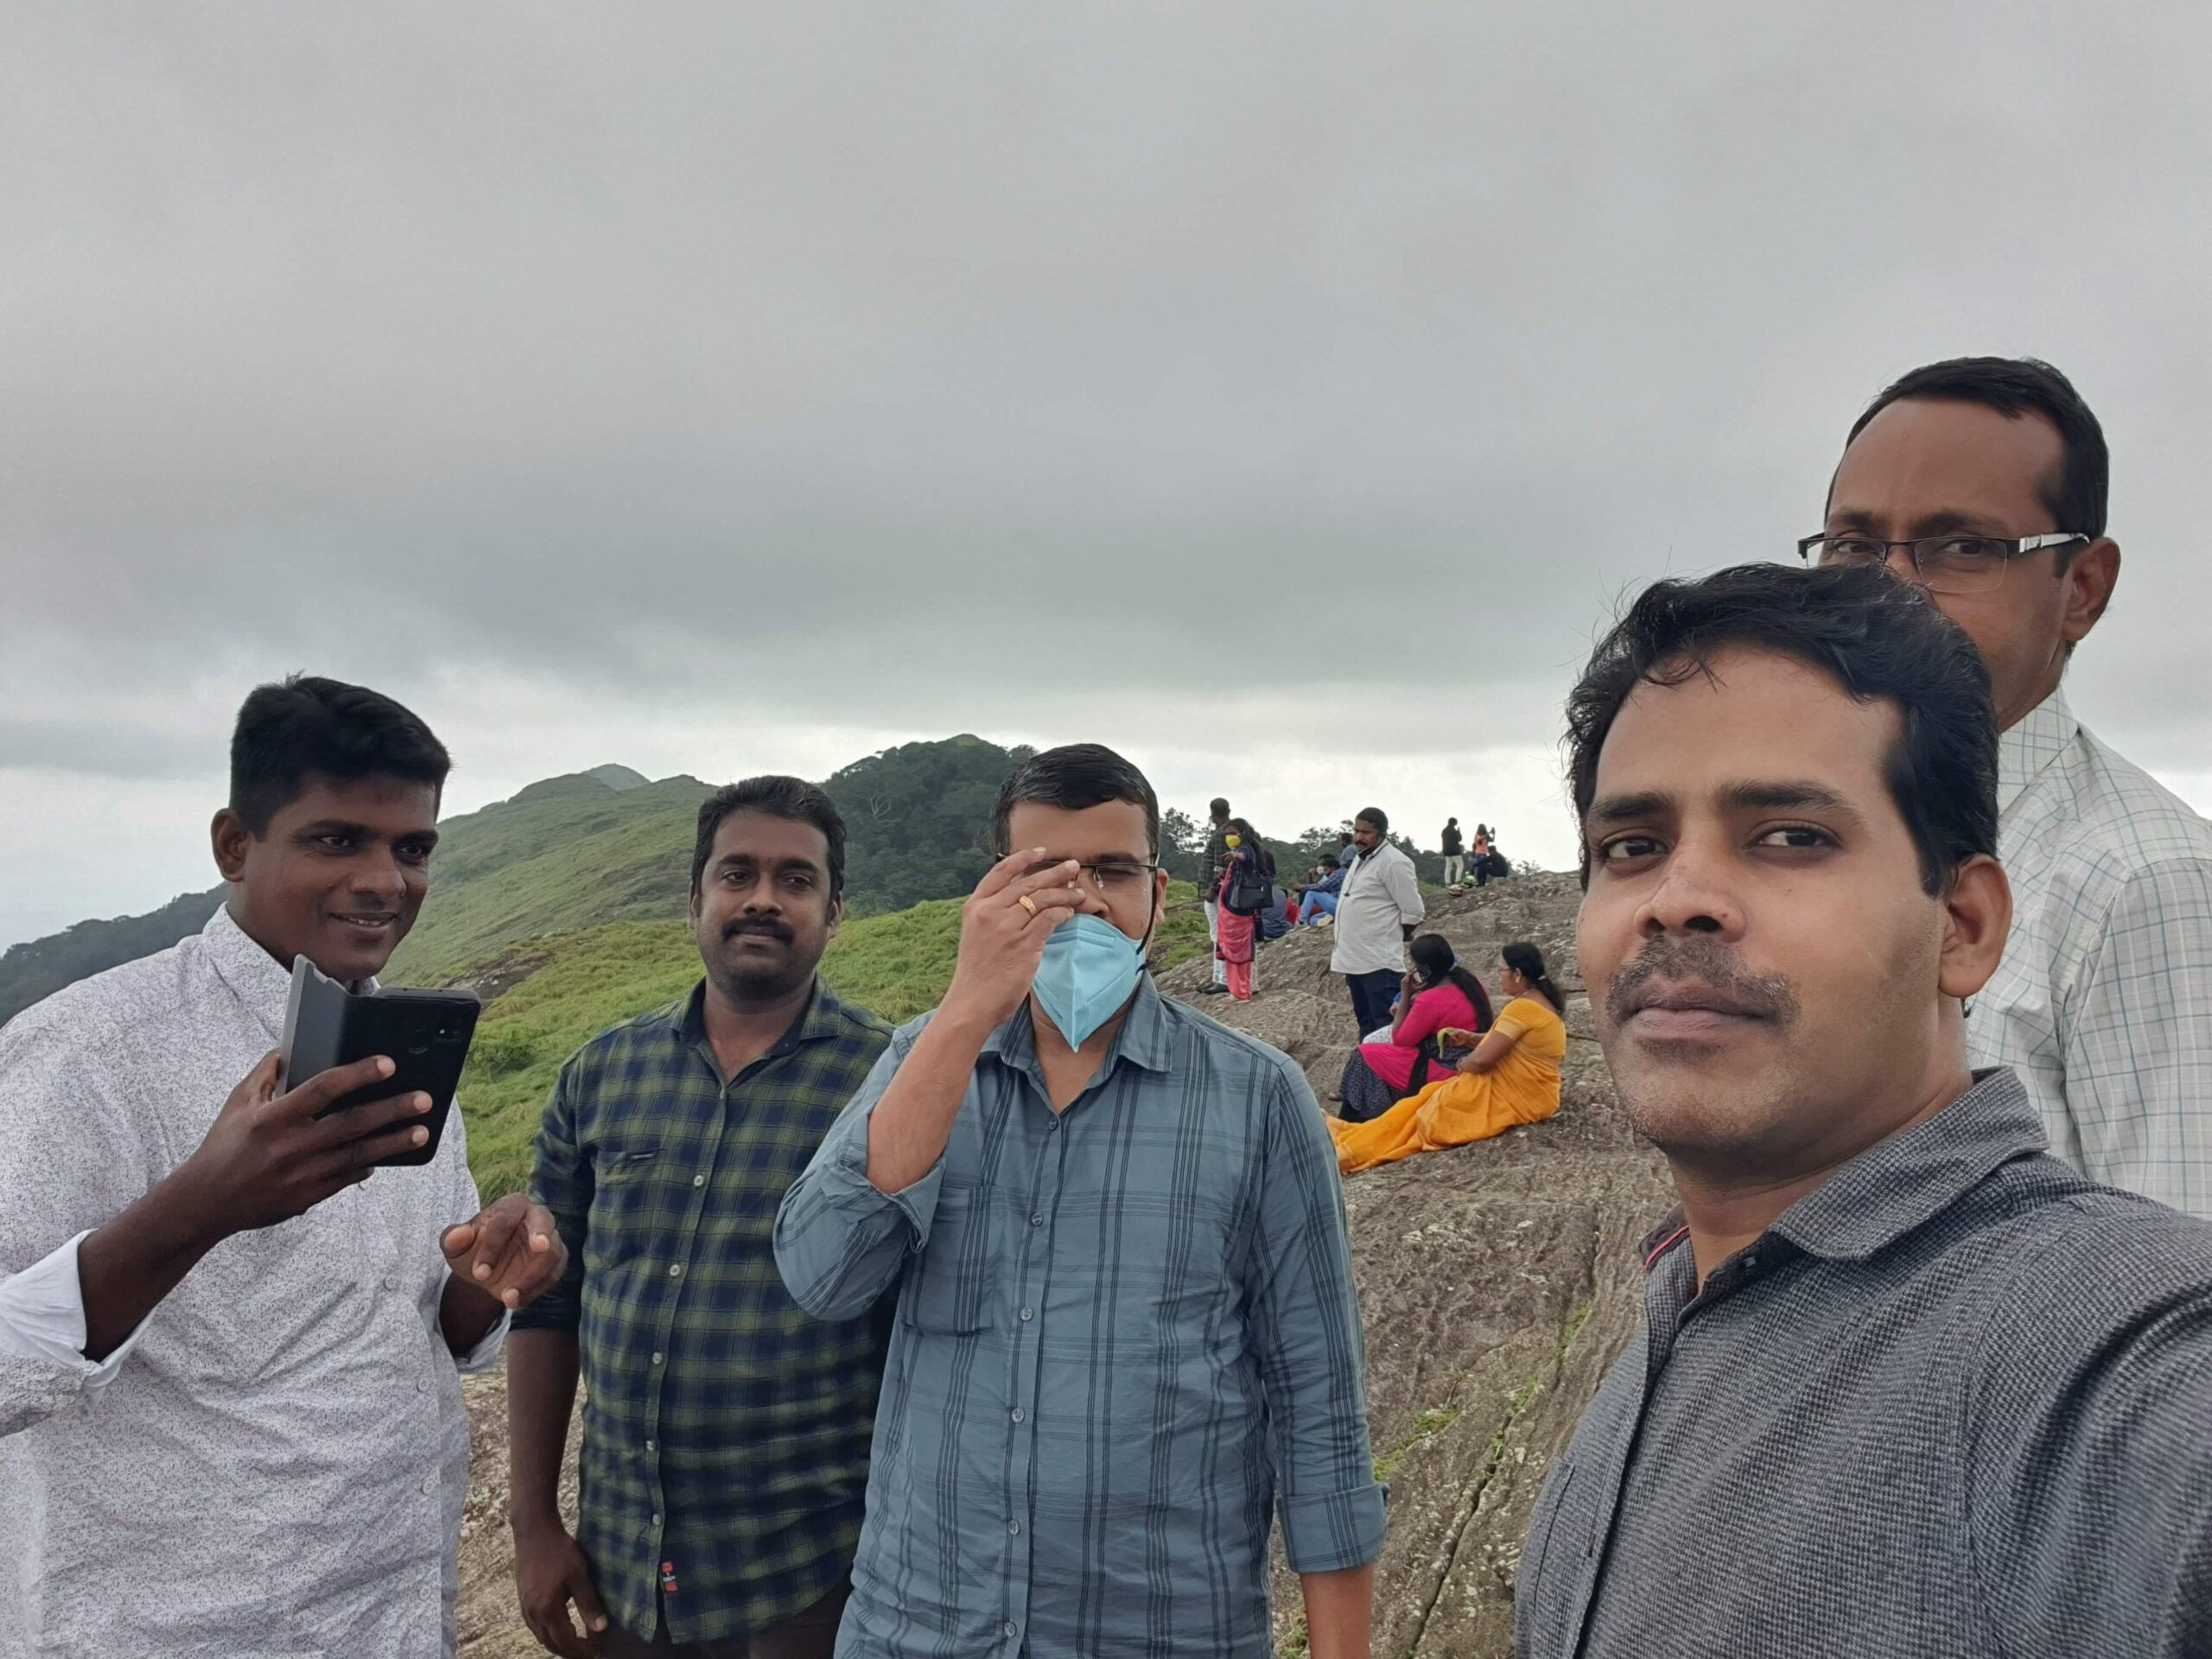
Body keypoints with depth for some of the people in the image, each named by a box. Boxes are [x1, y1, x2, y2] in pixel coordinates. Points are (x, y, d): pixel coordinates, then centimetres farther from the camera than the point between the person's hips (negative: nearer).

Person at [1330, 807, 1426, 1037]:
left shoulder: (1394, 862, -15)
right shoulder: (1361, 858, 14)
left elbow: (1413, 912, -15)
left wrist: (1393, 937, 0)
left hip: (1379, 962, -10)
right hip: (1354, 959, 10)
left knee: (1387, 1027, -8)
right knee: (1366, 1023, 17)